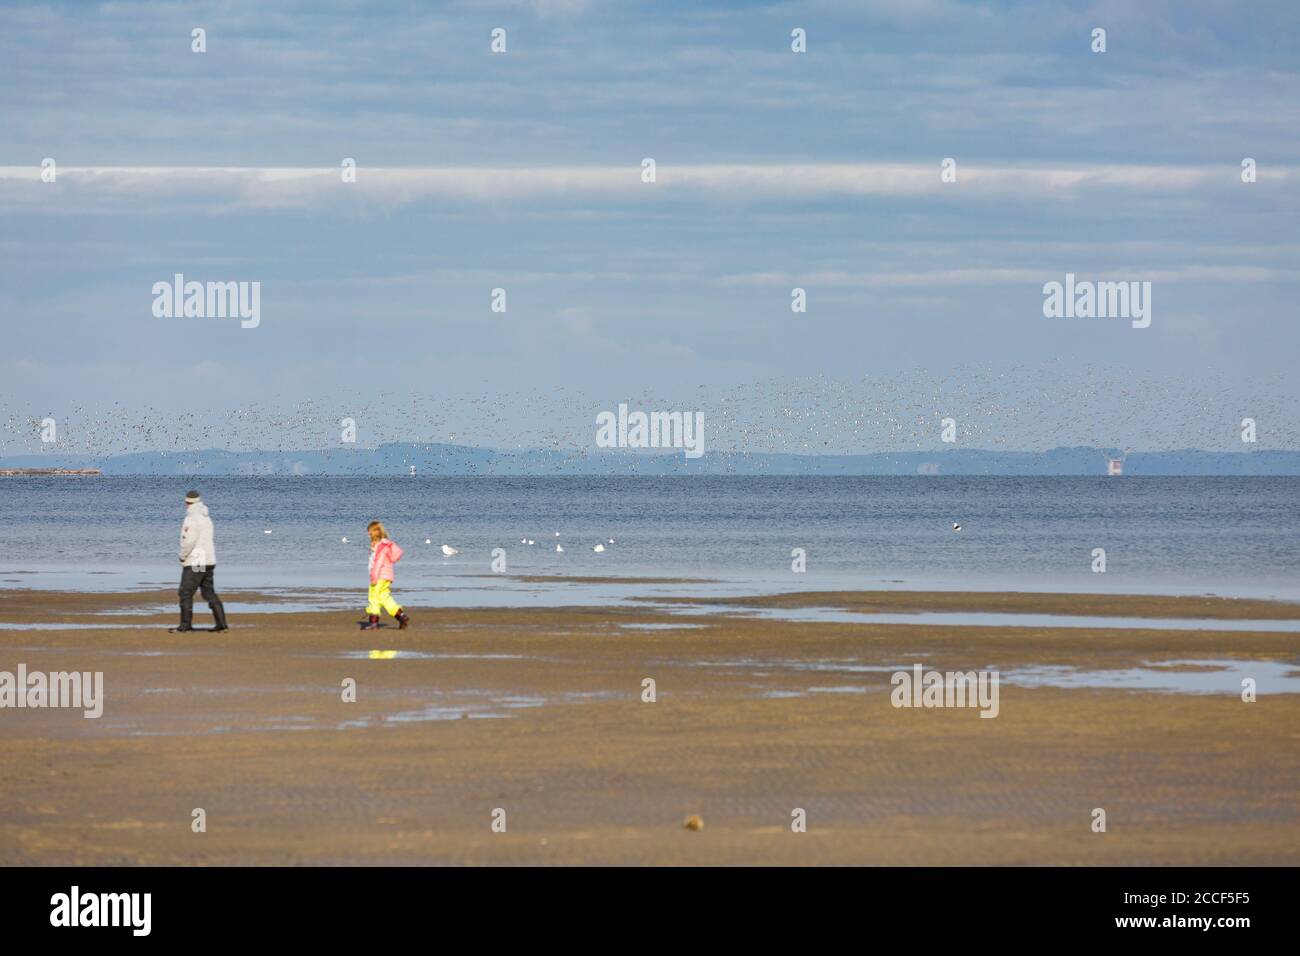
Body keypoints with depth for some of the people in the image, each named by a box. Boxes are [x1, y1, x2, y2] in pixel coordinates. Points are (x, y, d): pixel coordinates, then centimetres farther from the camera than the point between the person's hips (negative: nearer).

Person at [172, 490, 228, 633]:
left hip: (195, 562, -9)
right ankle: (222, 623, 8)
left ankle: (186, 625, -6)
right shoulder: (206, 518, 15)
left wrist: (182, 556, -5)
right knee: (209, 593, 12)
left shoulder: (191, 519, -14)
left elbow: (189, 541, -21)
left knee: (185, 593, -4)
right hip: (209, 561, 9)